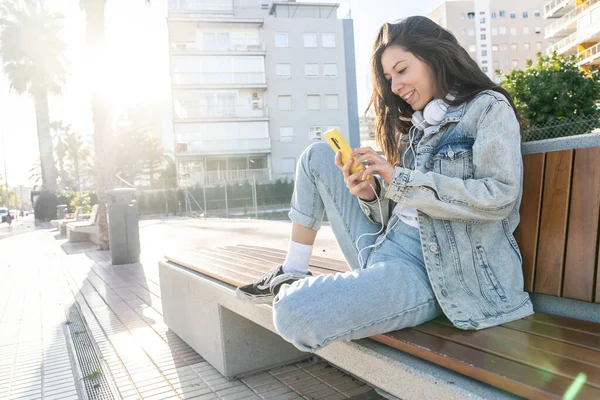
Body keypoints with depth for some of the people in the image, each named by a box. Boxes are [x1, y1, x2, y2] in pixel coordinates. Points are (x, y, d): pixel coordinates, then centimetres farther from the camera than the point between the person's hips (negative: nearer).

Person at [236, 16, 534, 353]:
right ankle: (292, 276, 14)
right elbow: (396, 211, 14)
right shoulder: (416, 123, 17)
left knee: (293, 314, -28)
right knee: (318, 156, 8)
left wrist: (400, 181, -18)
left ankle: (292, 290, 11)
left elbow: (498, 197, -16)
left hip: (428, 267, -8)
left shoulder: (489, 108, -1)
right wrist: (370, 193, -8)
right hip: (384, 246, 8)